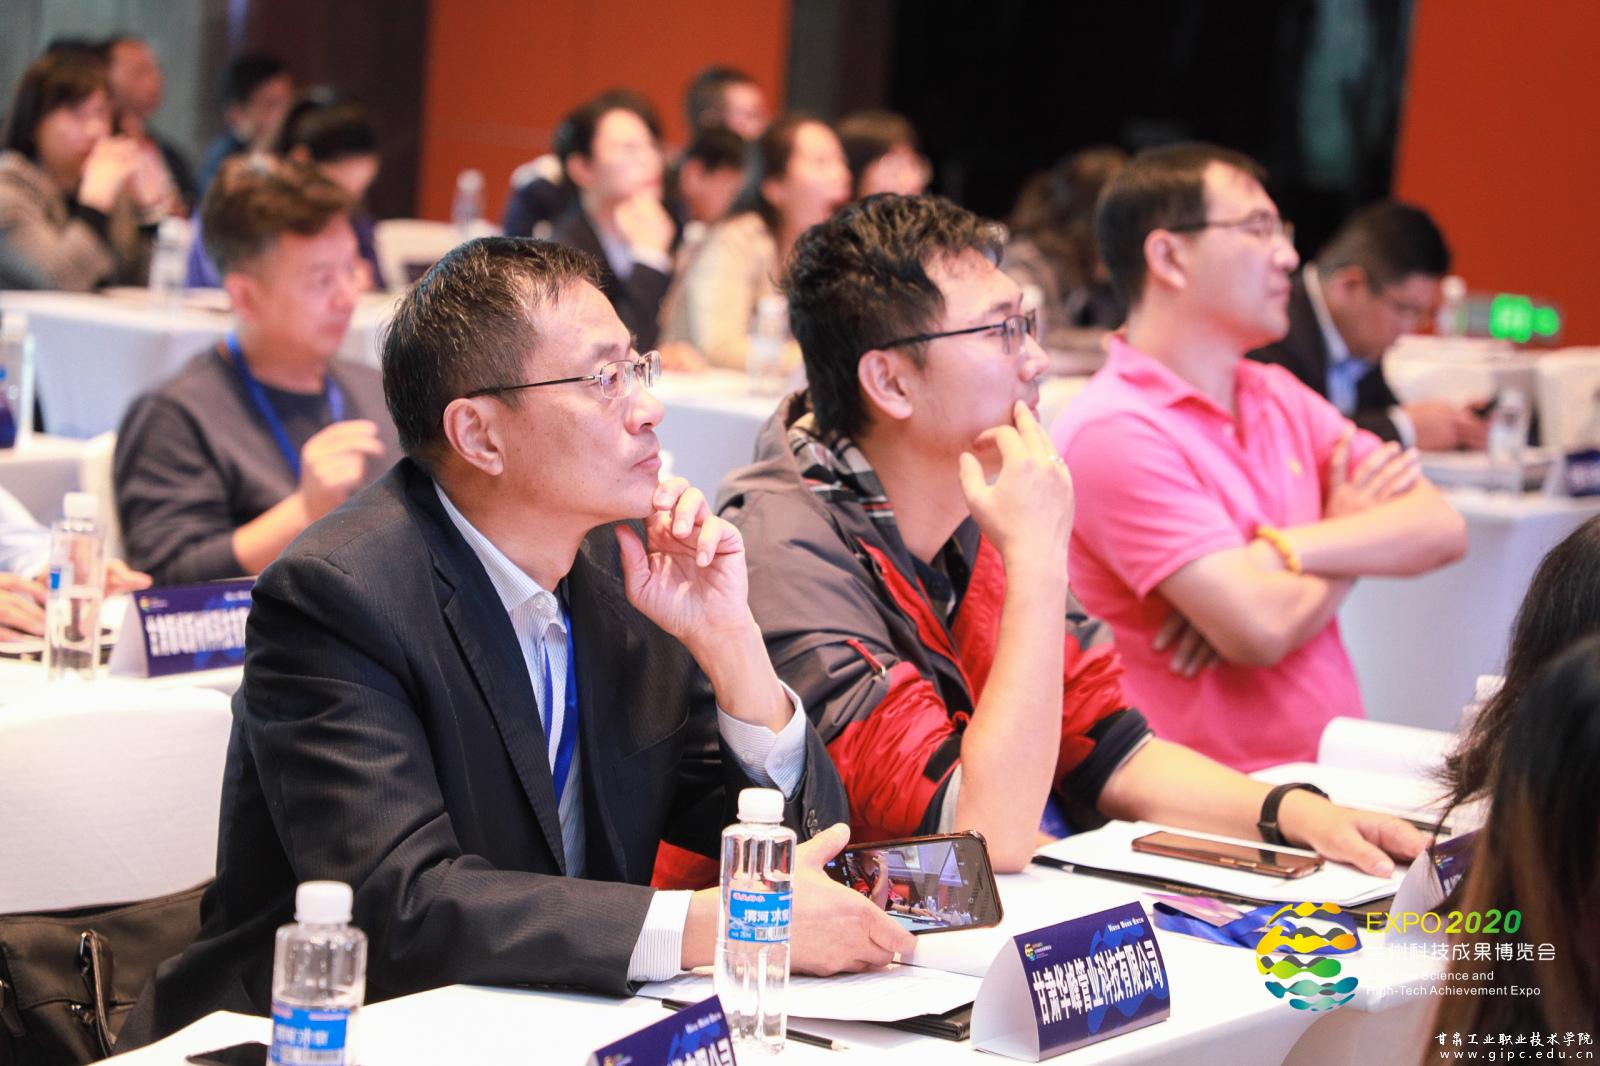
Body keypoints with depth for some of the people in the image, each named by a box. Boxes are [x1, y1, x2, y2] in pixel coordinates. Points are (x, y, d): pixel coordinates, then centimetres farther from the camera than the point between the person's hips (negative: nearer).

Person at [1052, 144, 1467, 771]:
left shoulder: (1281, 399, 16)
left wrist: (1281, 550, -13)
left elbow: (1442, 529, 4)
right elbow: (1261, 631, -18)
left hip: (1334, 768, 8)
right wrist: (1361, 532, 2)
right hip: (1215, 803, -8)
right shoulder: (1115, 432, -11)